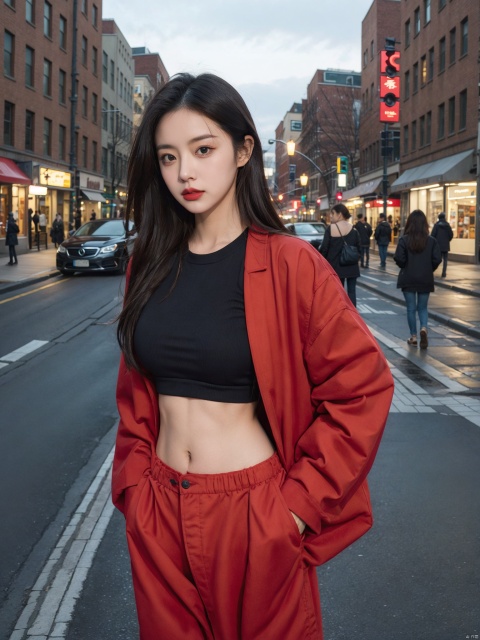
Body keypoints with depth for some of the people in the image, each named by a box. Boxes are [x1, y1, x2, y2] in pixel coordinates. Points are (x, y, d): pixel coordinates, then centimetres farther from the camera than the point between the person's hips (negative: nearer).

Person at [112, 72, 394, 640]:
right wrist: (134, 480, 1)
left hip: (254, 513, -4)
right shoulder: (149, 266, 2)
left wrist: (299, 503, -12)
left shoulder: (289, 265, -13)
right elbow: (135, 391, 10)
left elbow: (362, 389, -12)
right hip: (157, 514, 4)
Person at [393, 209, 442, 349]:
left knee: (411, 308, 10)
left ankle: (413, 337, 13)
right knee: (423, 307, 13)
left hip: (408, 279, -1)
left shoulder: (404, 240, -10)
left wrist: (405, 267, 5)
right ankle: (424, 328, -13)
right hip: (426, 280, 1)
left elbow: (399, 259, -16)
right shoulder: (431, 240, -5)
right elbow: (437, 259, -8)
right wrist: (429, 269, 10)